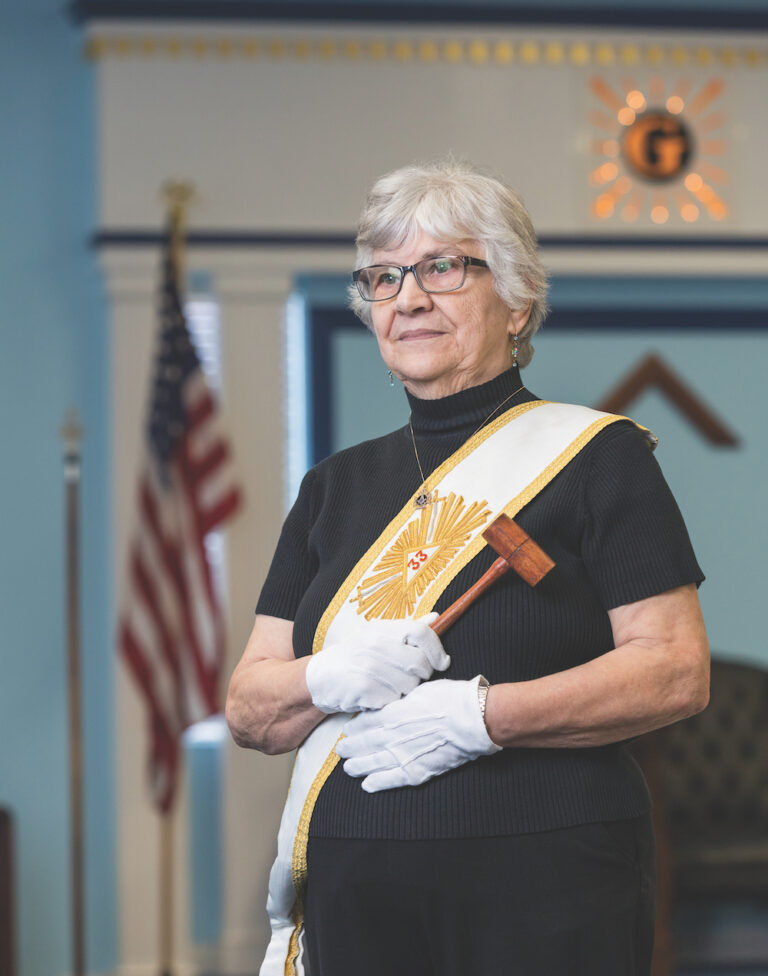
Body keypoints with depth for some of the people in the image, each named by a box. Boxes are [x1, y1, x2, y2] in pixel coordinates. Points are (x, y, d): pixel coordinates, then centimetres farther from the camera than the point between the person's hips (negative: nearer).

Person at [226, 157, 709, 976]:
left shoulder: (594, 456, 1)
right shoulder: (337, 487, 16)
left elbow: (678, 671, -9)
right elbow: (248, 710, 11)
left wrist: (479, 715, -17)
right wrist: (332, 680, -11)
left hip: (545, 886, -4)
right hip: (352, 893, 4)